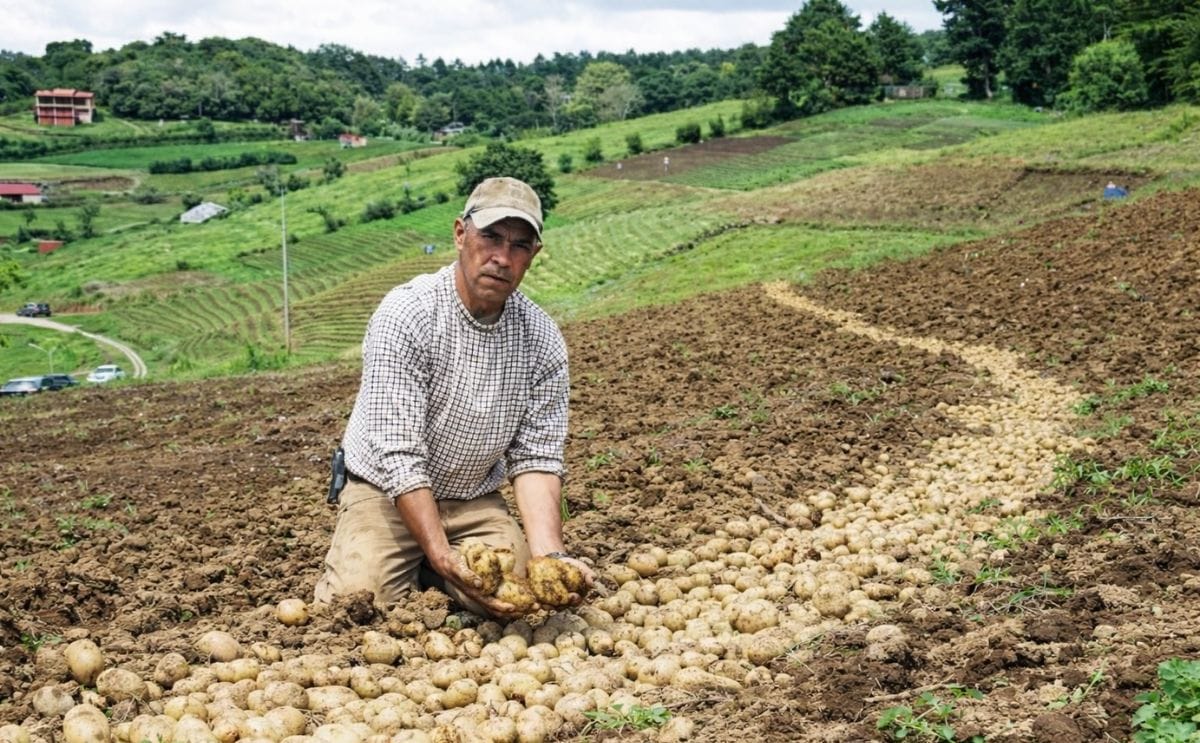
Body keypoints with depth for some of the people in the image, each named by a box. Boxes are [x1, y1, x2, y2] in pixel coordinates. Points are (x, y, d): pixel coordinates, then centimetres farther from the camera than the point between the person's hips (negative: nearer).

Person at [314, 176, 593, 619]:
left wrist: (550, 555, -27)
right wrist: (444, 558, -37)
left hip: (475, 502, 3)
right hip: (387, 494, -3)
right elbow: (399, 456, -26)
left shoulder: (543, 341, -8)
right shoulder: (406, 315, -22)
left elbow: (536, 457, -9)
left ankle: (424, 574, 12)